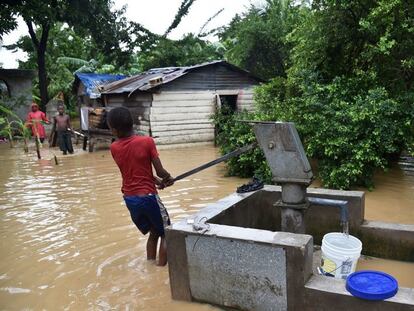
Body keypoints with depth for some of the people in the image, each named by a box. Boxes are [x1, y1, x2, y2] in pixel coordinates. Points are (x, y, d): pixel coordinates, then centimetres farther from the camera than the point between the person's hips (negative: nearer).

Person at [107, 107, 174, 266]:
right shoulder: (147, 141, -14)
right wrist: (168, 179, 10)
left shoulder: (114, 148, -1)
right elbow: (160, 171, -12)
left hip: (129, 198, 5)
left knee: (153, 233, 23)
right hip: (148, 196, -5)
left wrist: (157, 181, 12)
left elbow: (135, 170, 6)